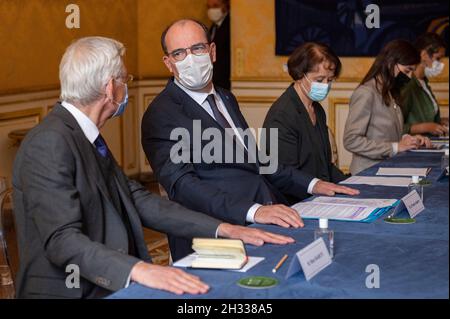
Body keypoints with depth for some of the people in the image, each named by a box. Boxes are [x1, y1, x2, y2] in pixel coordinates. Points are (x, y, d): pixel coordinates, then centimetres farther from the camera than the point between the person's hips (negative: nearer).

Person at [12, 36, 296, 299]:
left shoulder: (88, 137, 12)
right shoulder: (49, 143, -17)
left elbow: (138, 201, 8)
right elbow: (63, 240, -25)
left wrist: (224, 229, 0)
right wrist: (140, 270, -38)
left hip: (110, 285, 9)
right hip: (69, 290, -9)